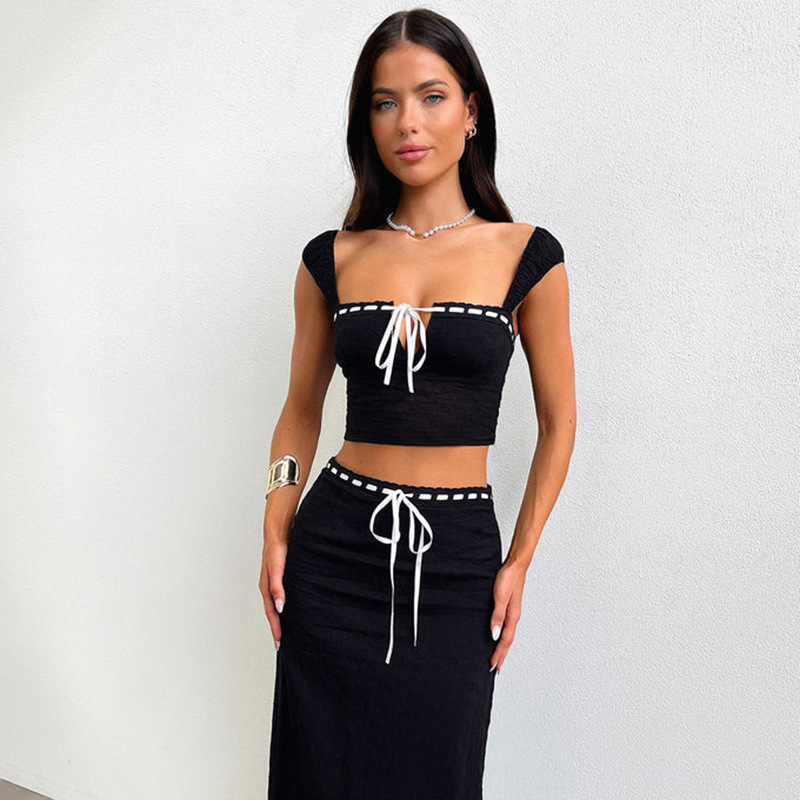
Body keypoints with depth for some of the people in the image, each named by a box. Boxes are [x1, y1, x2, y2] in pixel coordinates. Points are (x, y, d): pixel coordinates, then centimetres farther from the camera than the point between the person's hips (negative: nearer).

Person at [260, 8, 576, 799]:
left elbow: (557, 423, 3)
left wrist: (518, 564, -2)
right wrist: (275, 539, 2)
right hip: (335, 548, 2)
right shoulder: (332, 258, 3)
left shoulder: (526, 256, -2)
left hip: (457, 557, -1)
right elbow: (301, 412, 11)